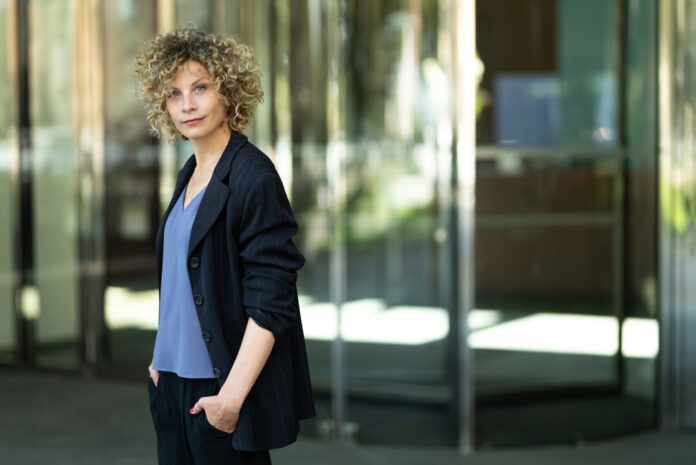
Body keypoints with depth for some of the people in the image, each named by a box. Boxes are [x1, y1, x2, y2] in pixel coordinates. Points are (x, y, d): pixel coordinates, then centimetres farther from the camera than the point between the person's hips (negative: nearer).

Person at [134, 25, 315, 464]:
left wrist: (232, 396, -21)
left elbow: (269, 304, -19)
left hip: (222, 383, -8)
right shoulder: (190, 174, 11)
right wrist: (162, 360, 14)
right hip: (176, 379, 8)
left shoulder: (253, 176, -15)